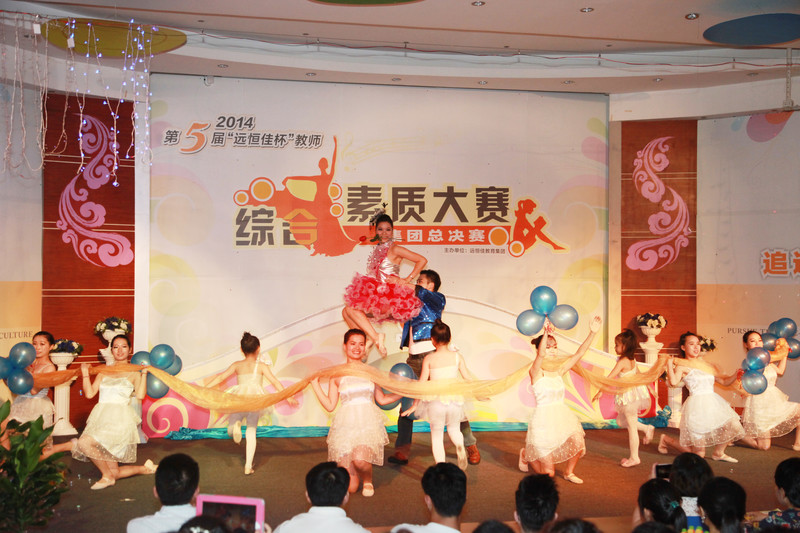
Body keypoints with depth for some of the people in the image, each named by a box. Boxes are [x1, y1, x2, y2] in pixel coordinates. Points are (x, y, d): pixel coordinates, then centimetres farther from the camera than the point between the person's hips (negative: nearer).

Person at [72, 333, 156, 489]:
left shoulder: (134, 372, 5)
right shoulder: (104, 371, 17)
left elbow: (140, 395, -10)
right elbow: (89, 393, 10)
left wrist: (144, 373, -9)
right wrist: (85, 373, 6)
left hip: (120, 420, -5)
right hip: (101, 417, 5)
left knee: (84, 443, -26)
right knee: (114, 472, 1)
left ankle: (107, 476, -6)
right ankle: (146, 468, 26)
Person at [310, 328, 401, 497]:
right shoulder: (337, 375, 9)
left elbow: (382, 399, 17)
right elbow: (330, 405, 8)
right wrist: (315, 384, 6)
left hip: (368, 423, 0)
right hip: (346, 425, 0)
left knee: (360, 460, -31)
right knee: (350, 488, -5)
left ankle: (368, 480, 6)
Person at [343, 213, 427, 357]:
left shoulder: (394, 249, -7)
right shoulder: (379, 249, 15)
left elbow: (422, 260, -11)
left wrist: (407, 280, -11)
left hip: (390, 296, -8)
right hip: (379, 294, 8)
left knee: (352, 309, -18)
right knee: (346, 311, 1)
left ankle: (376, 337, -12)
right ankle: (367, 340, -1)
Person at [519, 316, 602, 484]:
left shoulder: (560, 371, 6)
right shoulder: (536, 372, -10)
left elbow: (579, 353, 0)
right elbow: (541, 354, -31)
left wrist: (592, 333, -9)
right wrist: (546, 332, -43)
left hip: (563, 416, 5)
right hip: (543, 419, -5)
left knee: (577, 442, -26)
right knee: (548, 473, 0)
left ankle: (568, 472, 6)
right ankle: (526, 454, 33)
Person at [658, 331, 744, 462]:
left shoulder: (707, 365, 13)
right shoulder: (682, 366, -6)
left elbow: (724, 381, 18)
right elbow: (673, 382, -24)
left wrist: (736, 375, 3)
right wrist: (669, 363, -16)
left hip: (714, 404, 6)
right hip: (697, 406, -6)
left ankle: (718, 453, 17)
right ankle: (666, 439, 25)